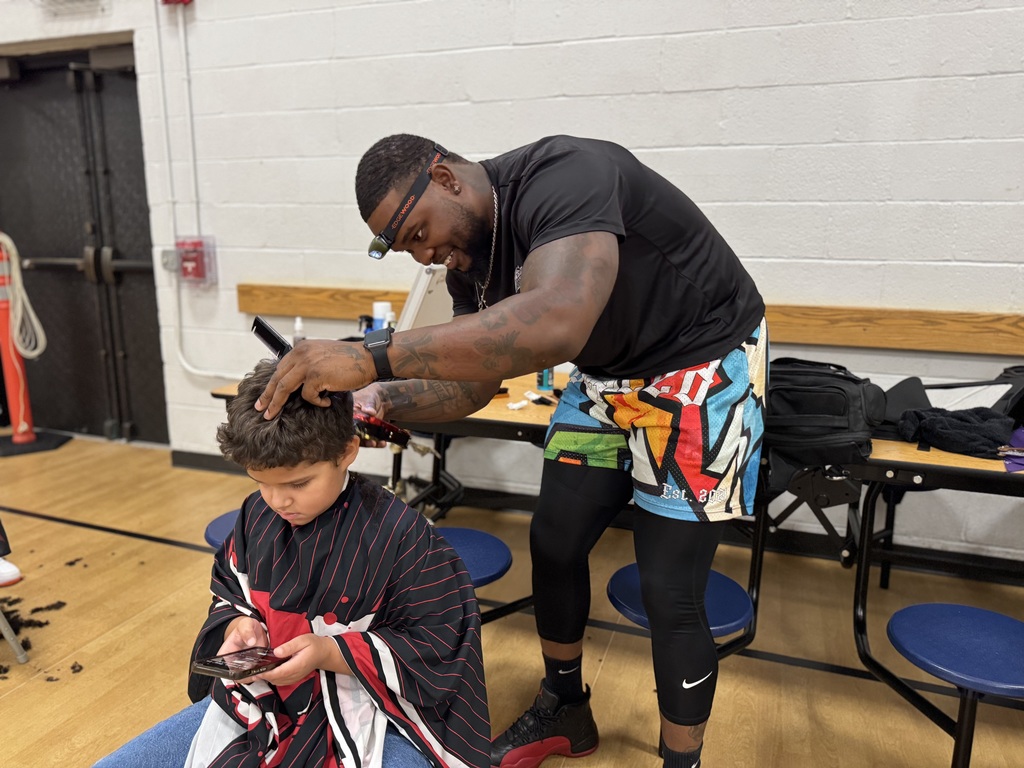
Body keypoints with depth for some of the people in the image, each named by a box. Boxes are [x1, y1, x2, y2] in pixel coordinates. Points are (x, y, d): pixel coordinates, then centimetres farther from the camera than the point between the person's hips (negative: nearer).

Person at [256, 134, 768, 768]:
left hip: (703, 365, -8)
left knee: (669, 590, -6)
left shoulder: (562, 177, -30)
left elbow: (555, 322, -48)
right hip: (609, 377, 8)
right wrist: (387, 399, -16)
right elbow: (472, 384, 2)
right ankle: (565, 713, 36)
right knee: (555, 541, 11)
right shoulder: (469, 259, -3)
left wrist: (373, 356, -49)